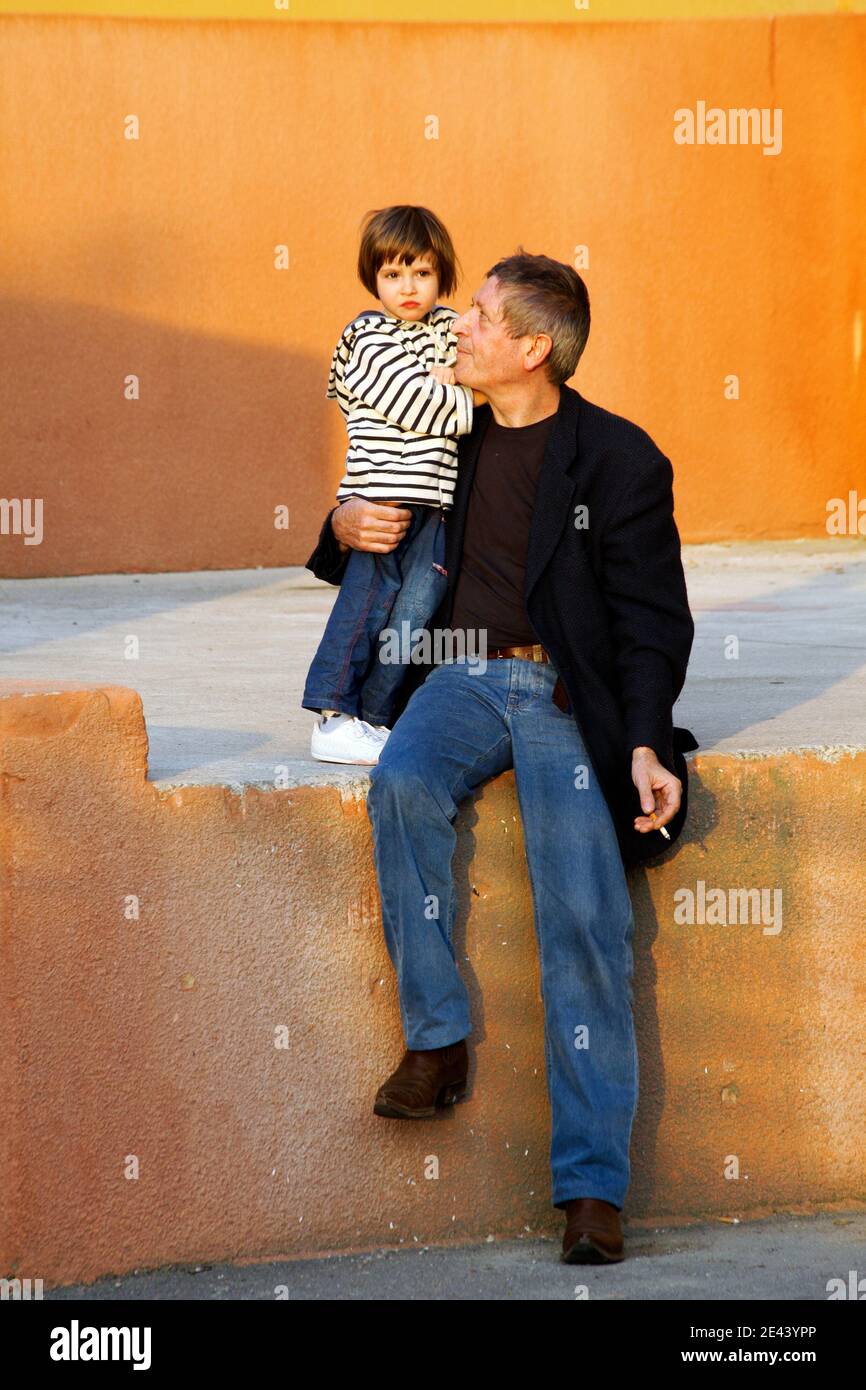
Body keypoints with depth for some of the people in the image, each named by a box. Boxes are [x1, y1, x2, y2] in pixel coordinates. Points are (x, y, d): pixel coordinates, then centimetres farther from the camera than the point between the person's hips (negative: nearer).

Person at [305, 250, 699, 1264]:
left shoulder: (618, 459, 0)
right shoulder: (452, 442, 14)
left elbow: (652, 621, -2)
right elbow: (381, 563, 29)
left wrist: (645, 745, -18)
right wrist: (346, 527, 3)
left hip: (566, 692, -3)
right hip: (462, 677, 4)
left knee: (585, 917, -19)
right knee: (402, 783, -32)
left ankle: (592, 1187, -19)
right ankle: (436, 1040, -20)